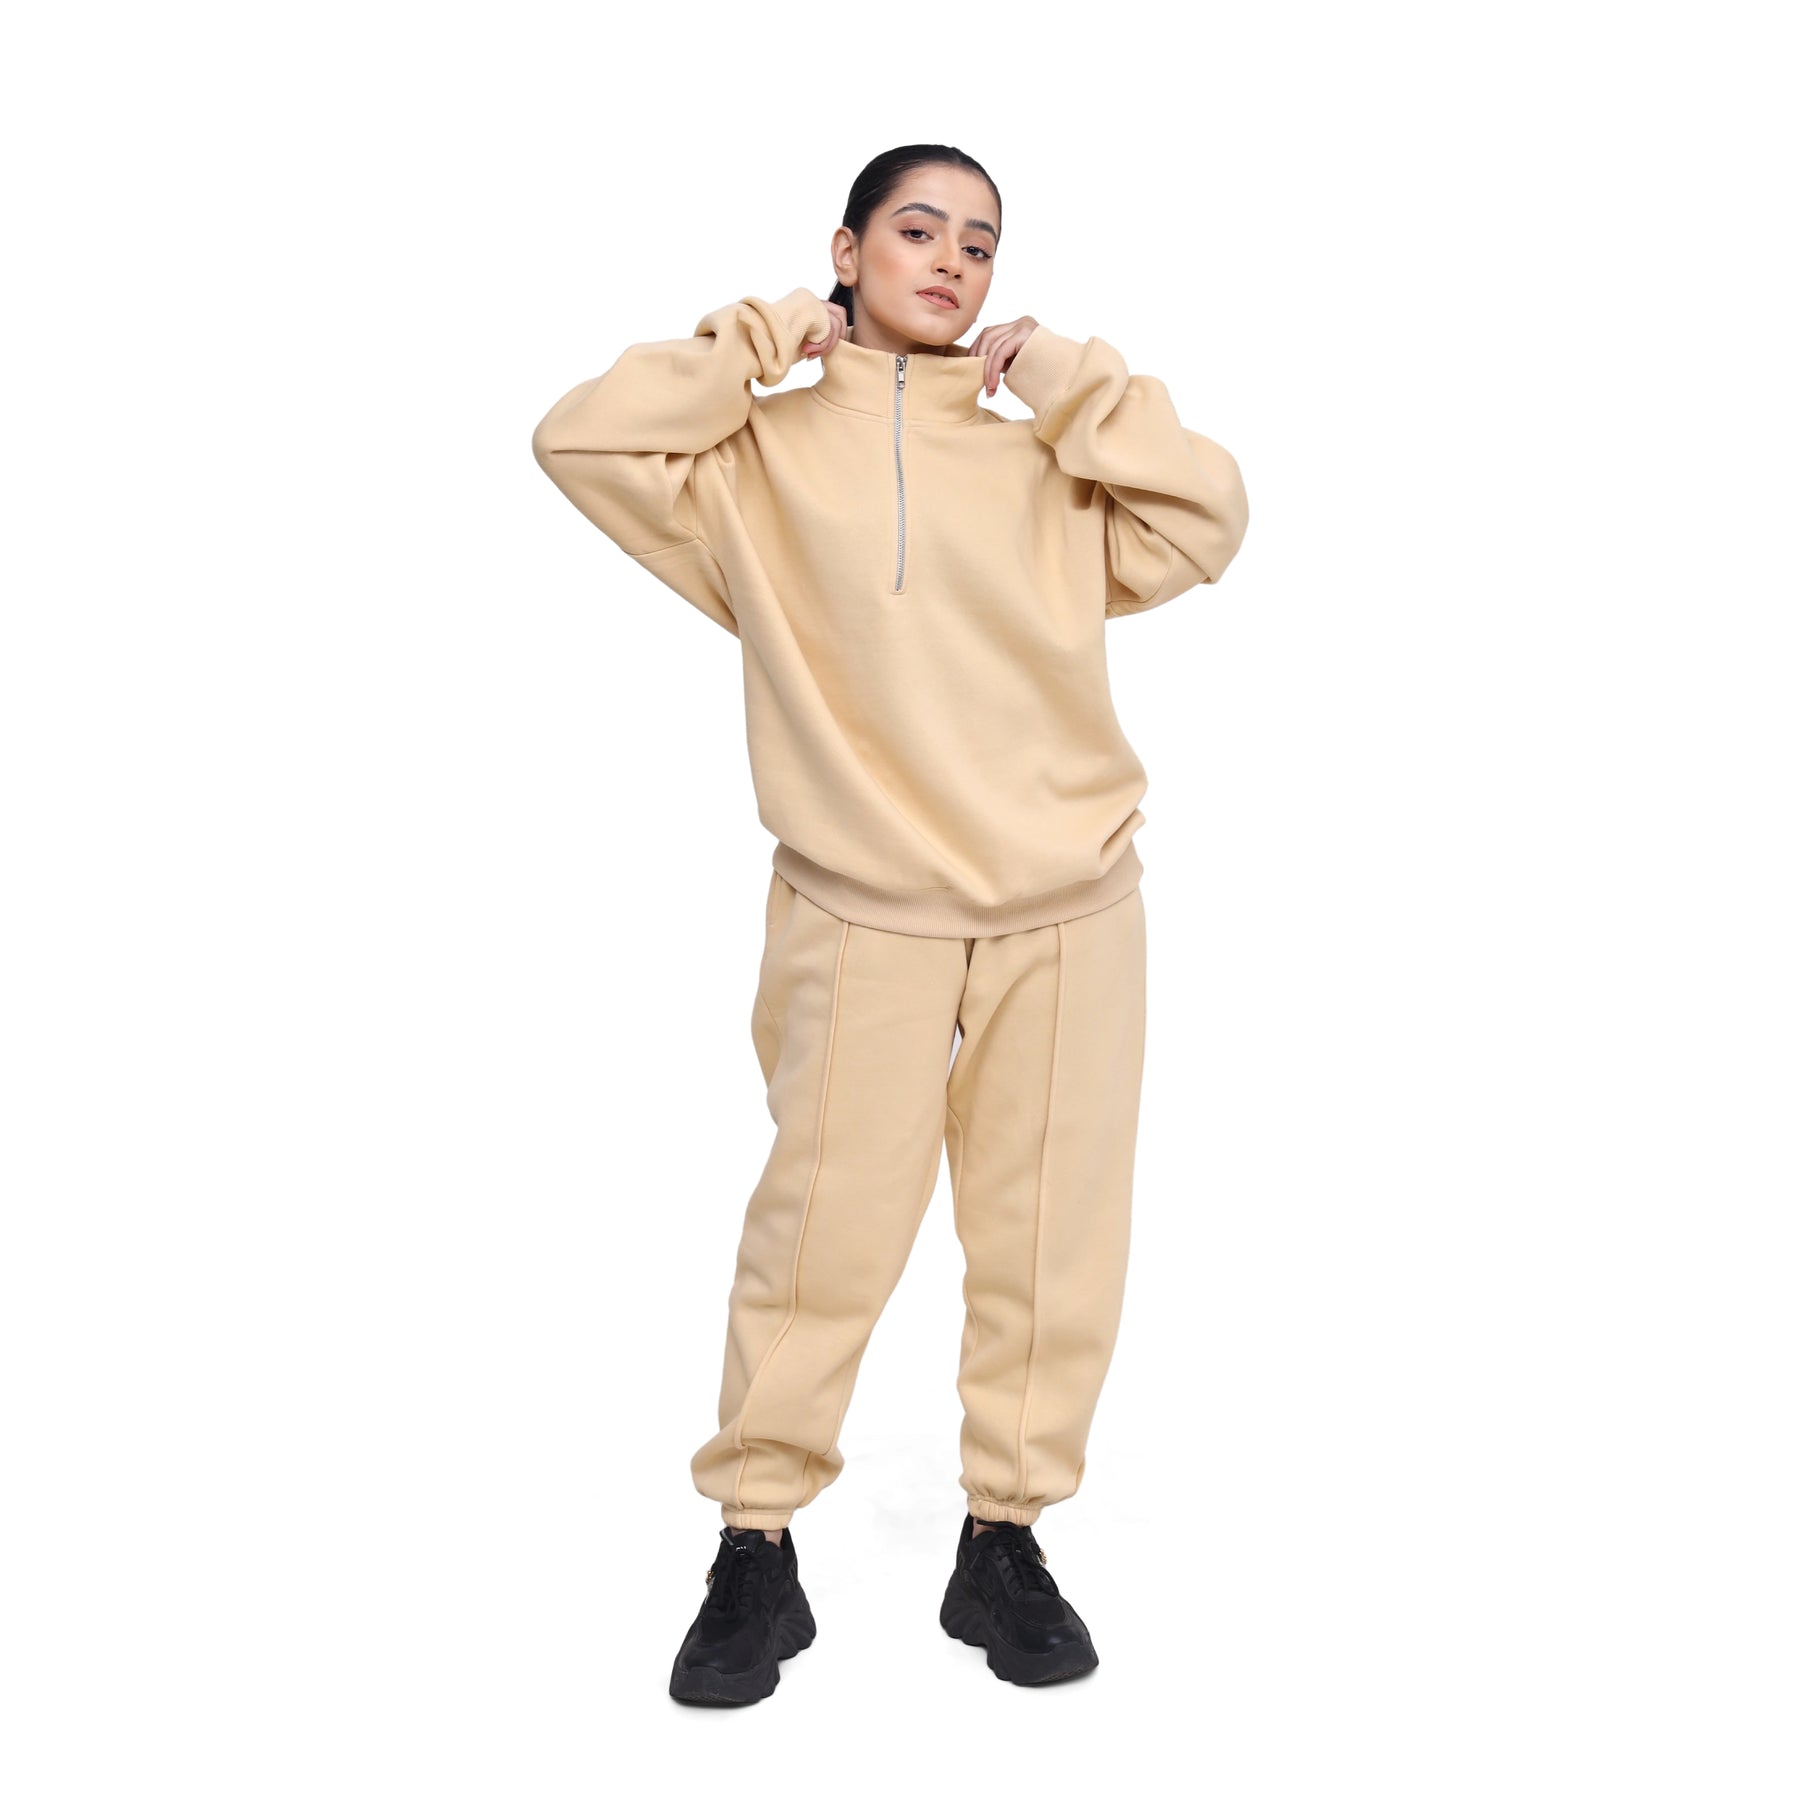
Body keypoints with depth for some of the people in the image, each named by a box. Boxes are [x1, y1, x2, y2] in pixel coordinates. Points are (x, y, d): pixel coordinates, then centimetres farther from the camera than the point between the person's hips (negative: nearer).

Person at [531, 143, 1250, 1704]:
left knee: (1054, 1240, 7)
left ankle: (1006, 1540, 22)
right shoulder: (764, 457, 9)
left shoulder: (1048, 464, 15)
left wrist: (1064, 380, 3)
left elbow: (1204, 519, 3)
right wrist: (753, 344, 0)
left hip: (1072, 914, 3)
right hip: (865, 923, -3)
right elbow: (583, 441, -3)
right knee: (824, 1236, -3)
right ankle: (757, 1547, 15)